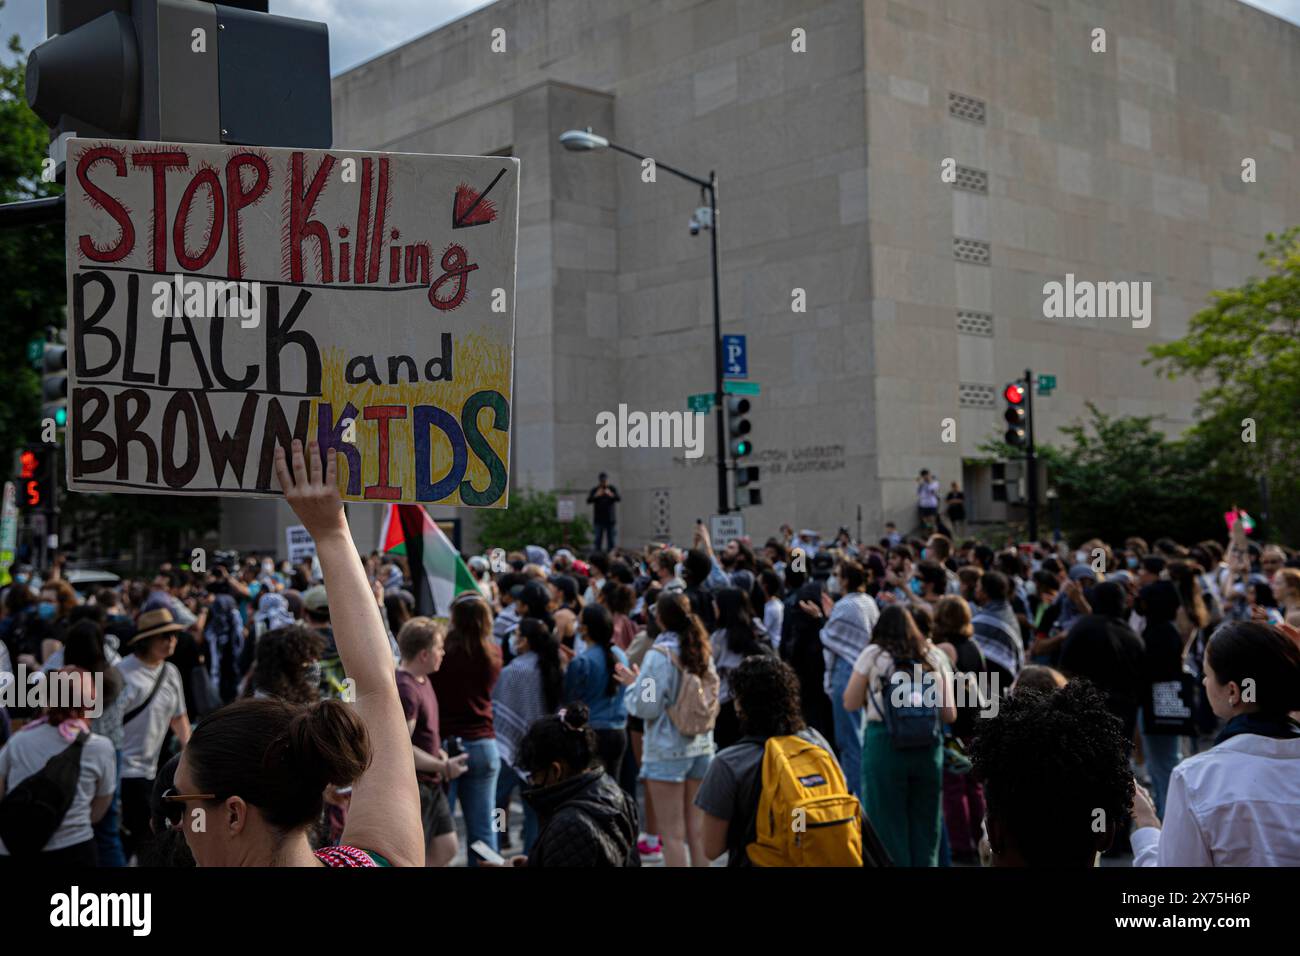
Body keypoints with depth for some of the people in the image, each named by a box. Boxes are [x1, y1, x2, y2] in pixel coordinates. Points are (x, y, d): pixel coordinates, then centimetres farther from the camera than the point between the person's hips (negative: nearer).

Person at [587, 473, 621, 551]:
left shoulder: (612, 489, 6)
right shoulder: (595, 490, 5)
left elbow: (619, 499, -6)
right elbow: (588, 501, -3)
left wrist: (611, 495, -24)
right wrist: (596, 495, -19)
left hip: (610, 518, 0)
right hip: (598, 519, 0)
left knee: (610, 537, 1)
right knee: (598, 538, -1)